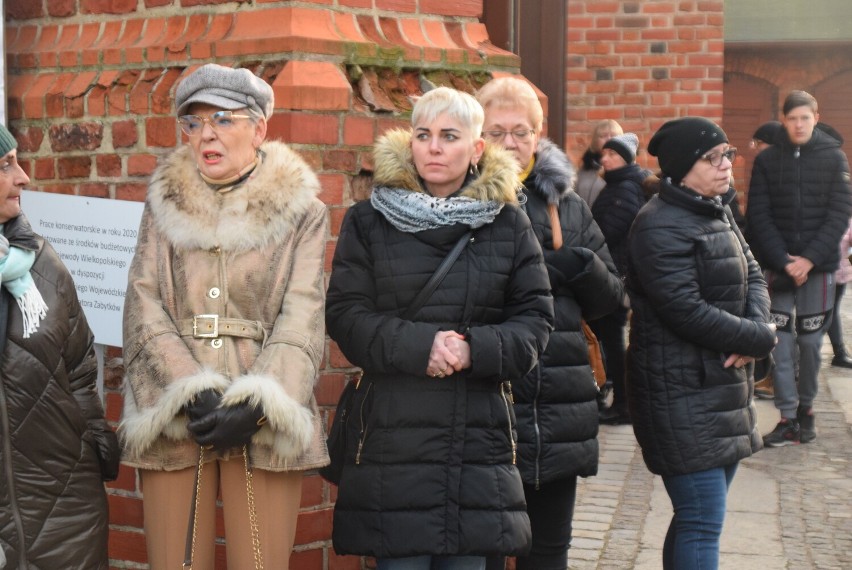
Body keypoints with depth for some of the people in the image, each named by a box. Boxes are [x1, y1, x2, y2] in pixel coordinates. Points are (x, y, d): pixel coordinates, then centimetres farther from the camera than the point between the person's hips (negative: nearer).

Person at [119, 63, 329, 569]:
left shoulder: (301, 210, 6)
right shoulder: (164, 204, 11)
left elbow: (303, 318, -2)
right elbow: (145, 307, 2)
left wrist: (255, 404, -15)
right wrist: (192, 394, -12)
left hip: (262, 424, -1)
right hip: (175, 422, 2)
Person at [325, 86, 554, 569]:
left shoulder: (509, 225, 8)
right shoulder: (369, 222, 4)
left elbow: (535, 319, 5)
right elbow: (346, 315, -3)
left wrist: (475, 349, -13)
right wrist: (419, 345, -18)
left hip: (479, 434, 2)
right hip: (393, 434, -1)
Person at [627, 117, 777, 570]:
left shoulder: (718, 212, 14)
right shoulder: (661, 226, -16)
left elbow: (753, 277, 13)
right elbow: (688, 312, -21)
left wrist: (754, 329, -9)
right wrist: (761, 338, -10)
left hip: (724, 383, 9)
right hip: (682, 392, -9)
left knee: (698, 516, 14)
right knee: (702, 524, -9)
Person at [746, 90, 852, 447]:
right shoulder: (767, 160, 3)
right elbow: (758, 216, -1)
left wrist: (809, 259, -13)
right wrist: (783, 260, -12)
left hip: (818, 266, 0)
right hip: (778, 265, 0)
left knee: (810, 340, 6)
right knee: (781, 341, -2)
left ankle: (806, 407, 22)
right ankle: (788, 418, 2)